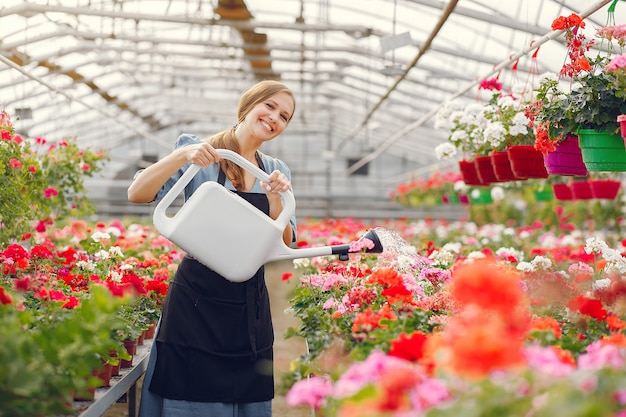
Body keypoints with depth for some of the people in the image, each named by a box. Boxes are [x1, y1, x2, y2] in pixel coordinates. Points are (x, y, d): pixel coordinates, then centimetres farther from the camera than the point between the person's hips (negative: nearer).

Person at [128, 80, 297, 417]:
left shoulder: (277, 172, 10)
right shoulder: (198, 151, -2)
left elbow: (284, 245, 5)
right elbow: (137, 195, -10)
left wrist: (275, 199, -12)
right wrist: (182, 155, -23)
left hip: (250, 306, 4)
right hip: (197, 299, -4)